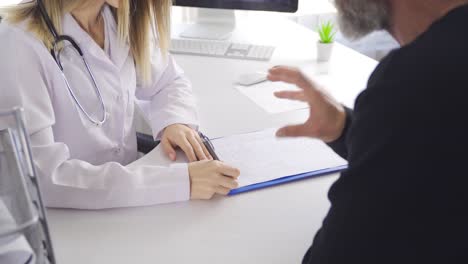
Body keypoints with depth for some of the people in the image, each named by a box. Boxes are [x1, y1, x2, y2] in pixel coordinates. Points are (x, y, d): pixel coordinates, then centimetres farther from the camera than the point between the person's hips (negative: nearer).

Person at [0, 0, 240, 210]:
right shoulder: (20, 45, -21)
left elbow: (168, 81, 13)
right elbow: (41, 178, -27)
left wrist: (176, 122, -9)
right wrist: (178, 181, -32)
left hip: (126, 206, 6)